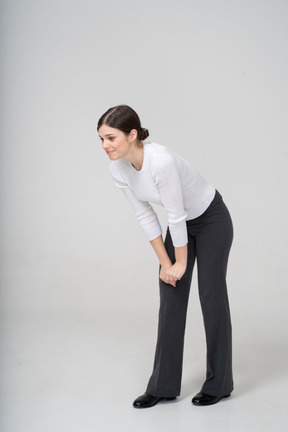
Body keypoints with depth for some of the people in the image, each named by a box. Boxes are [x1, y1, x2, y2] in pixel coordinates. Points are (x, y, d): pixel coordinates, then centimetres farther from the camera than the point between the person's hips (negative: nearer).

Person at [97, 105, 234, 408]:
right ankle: (164, 386, 11)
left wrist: (180, 263, -16)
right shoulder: (117, 168, -13)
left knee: (211, 296, 0)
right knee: (170, 298, 3)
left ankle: (219, 383, 16)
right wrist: (164, 263, -3)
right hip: (183, 223, 7)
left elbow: (176, 216, -28)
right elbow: (145, 216, -5)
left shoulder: (161, 161, -36)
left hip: (211, 220, -7)